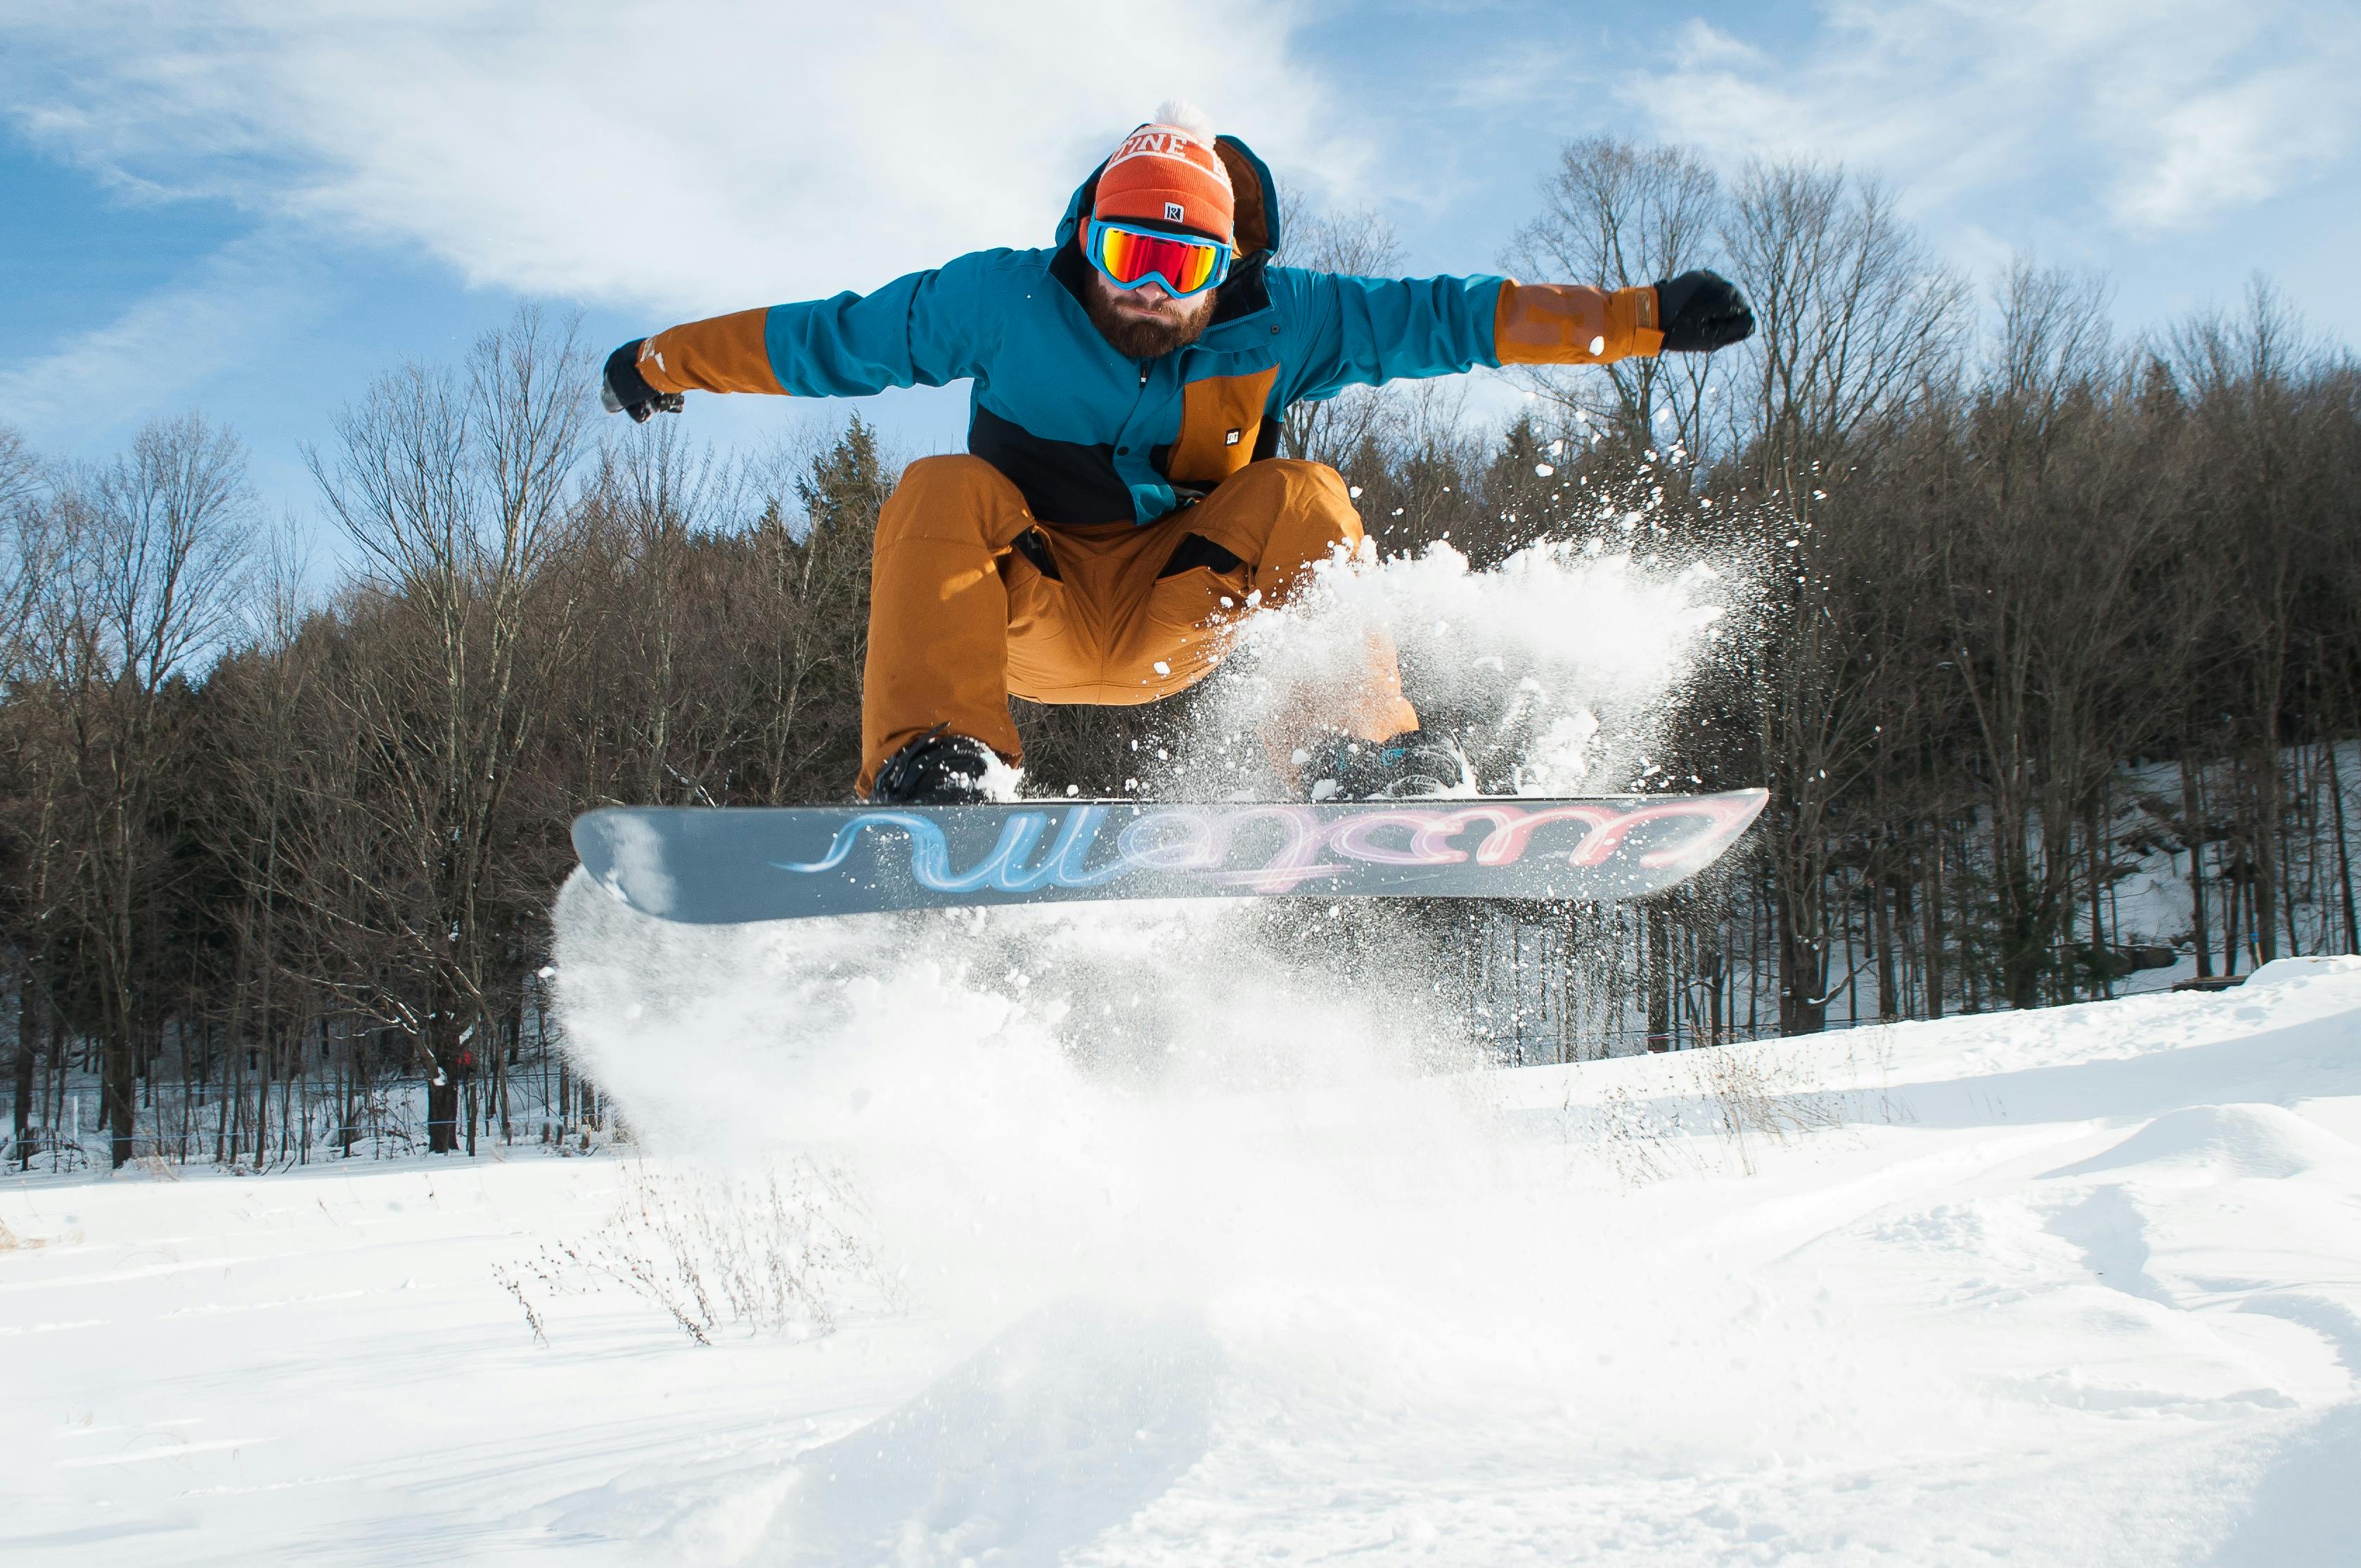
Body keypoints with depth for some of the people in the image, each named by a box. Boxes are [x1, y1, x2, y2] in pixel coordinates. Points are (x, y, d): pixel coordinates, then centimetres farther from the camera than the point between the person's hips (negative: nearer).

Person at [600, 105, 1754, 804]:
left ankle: (1364, 756, -22)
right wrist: (669, 362, 4)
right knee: (941, 493, -29)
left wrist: (1647, 319, -10)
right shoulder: (1003, 301, -9)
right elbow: (834, 339, 1)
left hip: (1177, 615, 1)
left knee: (1301, 497, -21)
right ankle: (929, 764, -42)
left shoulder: (1278, 324, -6)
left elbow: (1448, 317, -6)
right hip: (1022, 612, -1)